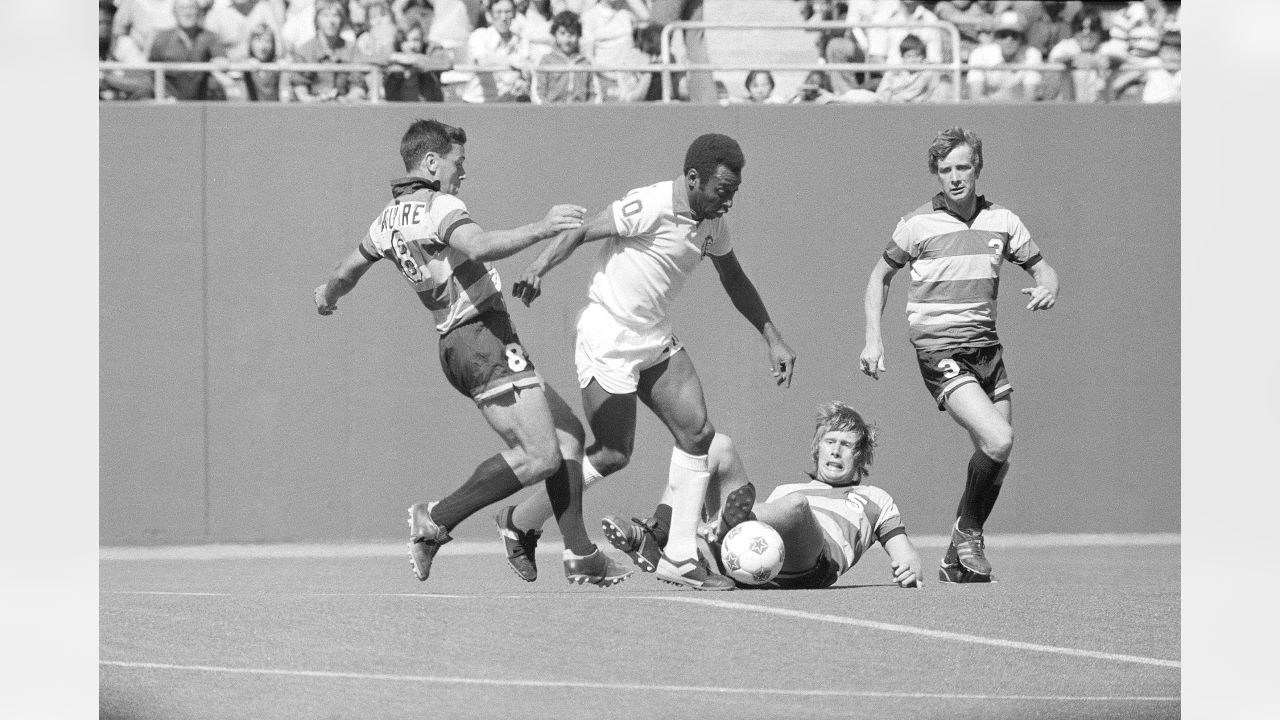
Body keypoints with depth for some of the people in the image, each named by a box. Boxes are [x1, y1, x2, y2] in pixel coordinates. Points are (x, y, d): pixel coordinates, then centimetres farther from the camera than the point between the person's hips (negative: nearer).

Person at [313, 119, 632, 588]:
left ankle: (580, 556, 8)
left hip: (454, 346, 10)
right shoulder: (439, 207, -11)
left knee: (567, 433, 12)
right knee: (539, 456, -17)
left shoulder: (390, 218, 17)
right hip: (484, 337, -10)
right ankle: (437, 521, -8)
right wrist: (540, 229, -39)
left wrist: (326, 296, 54)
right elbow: (478, 246, -33)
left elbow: (346, 272, 33)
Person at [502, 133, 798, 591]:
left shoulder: (712, 222, 4)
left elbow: (735, 282, 19)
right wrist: (537, 269, -36)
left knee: (697, 433, -4)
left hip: (656, 340, 8)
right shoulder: (649, 207, -21)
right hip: (607, 339, -8)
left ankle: (677, 556, 2)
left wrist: (773, 340, 20)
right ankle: (521, 524, 13)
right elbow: (580, 233, -20)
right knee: (613, 455, -6)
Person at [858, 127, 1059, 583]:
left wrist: (1047, 288, -8)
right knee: (998, 440, -22)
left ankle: (958, 560, 21)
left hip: (986, 346, 5)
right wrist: (873, 339, 0)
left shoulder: (1001, 222, 7)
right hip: (939, 351, -5)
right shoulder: (918, 225, -2)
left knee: (996, 459, 4)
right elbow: (880, 276, 10)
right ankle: (968, 529, 1)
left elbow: (1041, 267, 16)